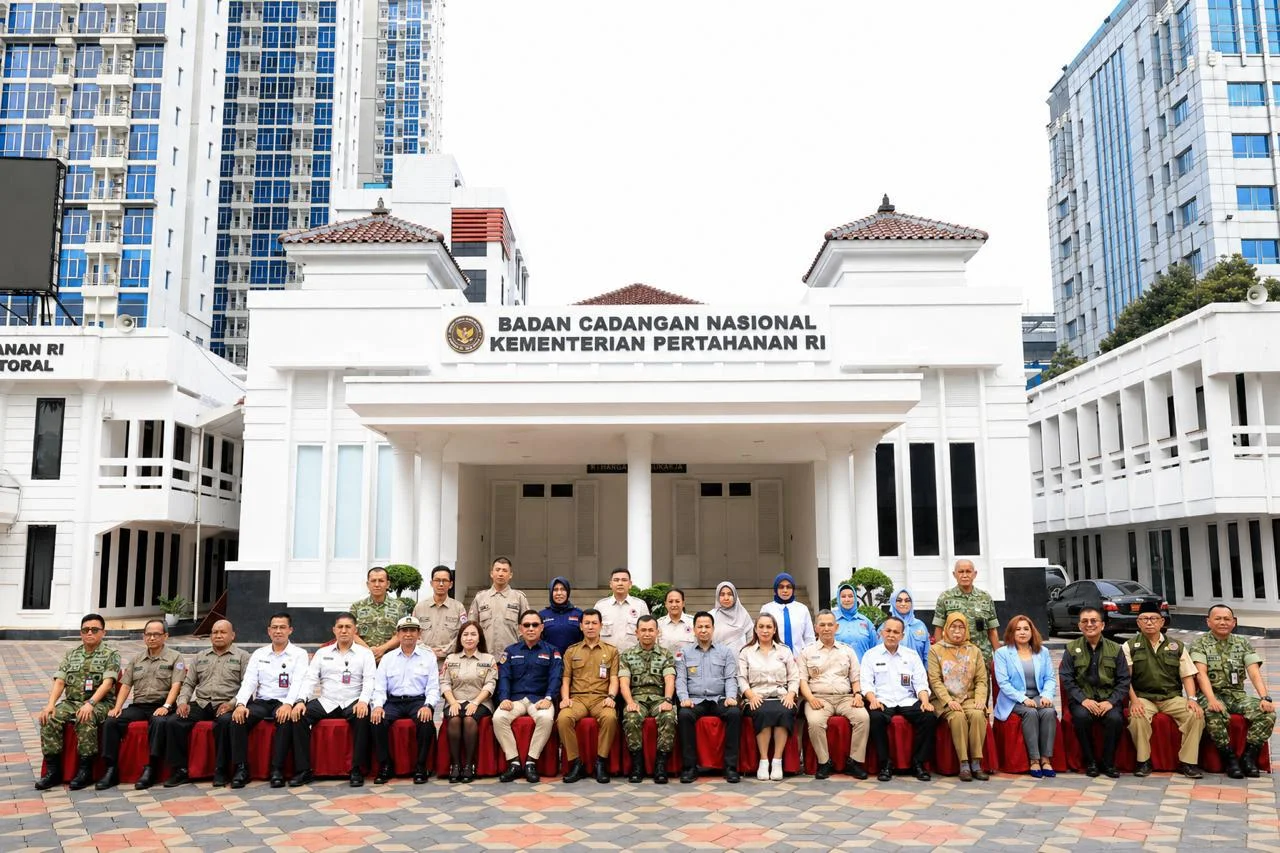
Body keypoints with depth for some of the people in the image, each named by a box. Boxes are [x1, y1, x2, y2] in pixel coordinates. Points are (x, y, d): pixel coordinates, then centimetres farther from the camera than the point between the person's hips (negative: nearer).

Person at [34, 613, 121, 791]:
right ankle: (53, 769, -16)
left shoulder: (111, 655, 0)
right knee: (48, 718, -24)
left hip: (99, 703, -5)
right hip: (71, 701, 5)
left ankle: (85, 770, -24)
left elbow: (107, 683, -13)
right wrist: (50, 703, -13)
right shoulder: (71, 655, 15)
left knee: (85, 720, -36)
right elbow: (59, 682, 6)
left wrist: (90, 703, -27)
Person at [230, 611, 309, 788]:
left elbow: (298, 682, -9)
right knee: (238, 718, -26)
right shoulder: (259, 653, 15)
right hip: (261, 701, 3)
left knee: (286, 719, -36)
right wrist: (241, 704, -15)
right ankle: (241, 768, -19)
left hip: (284, 703, -3)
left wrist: (288, 704, -28)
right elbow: (249, 682, 5)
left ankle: (277, 769, -27)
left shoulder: (299, 654, 4)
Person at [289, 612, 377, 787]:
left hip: (352, 702, -3)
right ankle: (303, 770, -17)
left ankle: (357, 770, -24)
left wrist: (363, 701, -24)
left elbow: (370, 680, -4)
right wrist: (301, 700, -13)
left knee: (363, 716, -35)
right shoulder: (322, 653, 15)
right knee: (299, 715, -23)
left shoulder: (365, 653, 7)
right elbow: (309, 679, 7)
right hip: (326, 702, 3)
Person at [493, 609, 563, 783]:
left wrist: (548, 698, -18)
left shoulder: (551, 651, 12)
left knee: (546, 718, -35)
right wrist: (504, 698, -13)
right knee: (498, 718, -29)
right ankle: (514, 762, -18)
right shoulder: (511, 651, 17)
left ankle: (531, 761, -20)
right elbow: (504, 677, 5)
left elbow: (555, 677, 0)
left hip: (539, 699, -2)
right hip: (515, 698, 2)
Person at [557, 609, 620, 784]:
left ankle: (601, 762, -19)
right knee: (563, 718, -33)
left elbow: (614, 679, 8)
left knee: (610, 717, -36)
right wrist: (565, 698, -5)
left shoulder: (611, 651, 16)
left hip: (601, 698, -1)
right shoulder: (571, 651, 19)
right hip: (577, 697, 1)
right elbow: (565, 679, 14)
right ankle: (576, 763, -18)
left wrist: (611, 696, -12)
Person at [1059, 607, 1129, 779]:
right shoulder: (1071, 649, 6)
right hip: (1082, 699, -1)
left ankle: (1109, 763, -9)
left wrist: (1111, 701, -11)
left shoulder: (1115, 649, 9)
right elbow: (1066, 679, -1)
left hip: (1108, 699, 1)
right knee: (1081, 716, -33)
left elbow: (1124, 680, 5)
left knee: (1115, 719, -31)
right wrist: (1083, 700, -16)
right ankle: (1090, 762, -12)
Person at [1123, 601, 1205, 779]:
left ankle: (1187, 762, -14)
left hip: (1172, 697, 3)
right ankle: (1143, 761, -15)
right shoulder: (1130, 647, 7)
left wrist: (1192, 699, -7)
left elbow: (1187, 676, 11)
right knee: (1137, 717, -34)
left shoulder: (1177, 647, 14)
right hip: (1143, 697, -2)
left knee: (1197, 714, -26)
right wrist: (1134, 701, -16)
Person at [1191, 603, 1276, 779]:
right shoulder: (1200, 643, 0)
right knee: (1215, 715, -36)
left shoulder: (1243, 644, 10)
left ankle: (1249, 755, -9)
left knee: (1267, 713, -23)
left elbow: (1255, 673, -1)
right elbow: (1201, 673, -13)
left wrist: (1265, 697, -19)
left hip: (1237, 695, 4)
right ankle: (1229, 757, -15)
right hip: (1210, 694, -4)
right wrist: (1211, 699, -30)